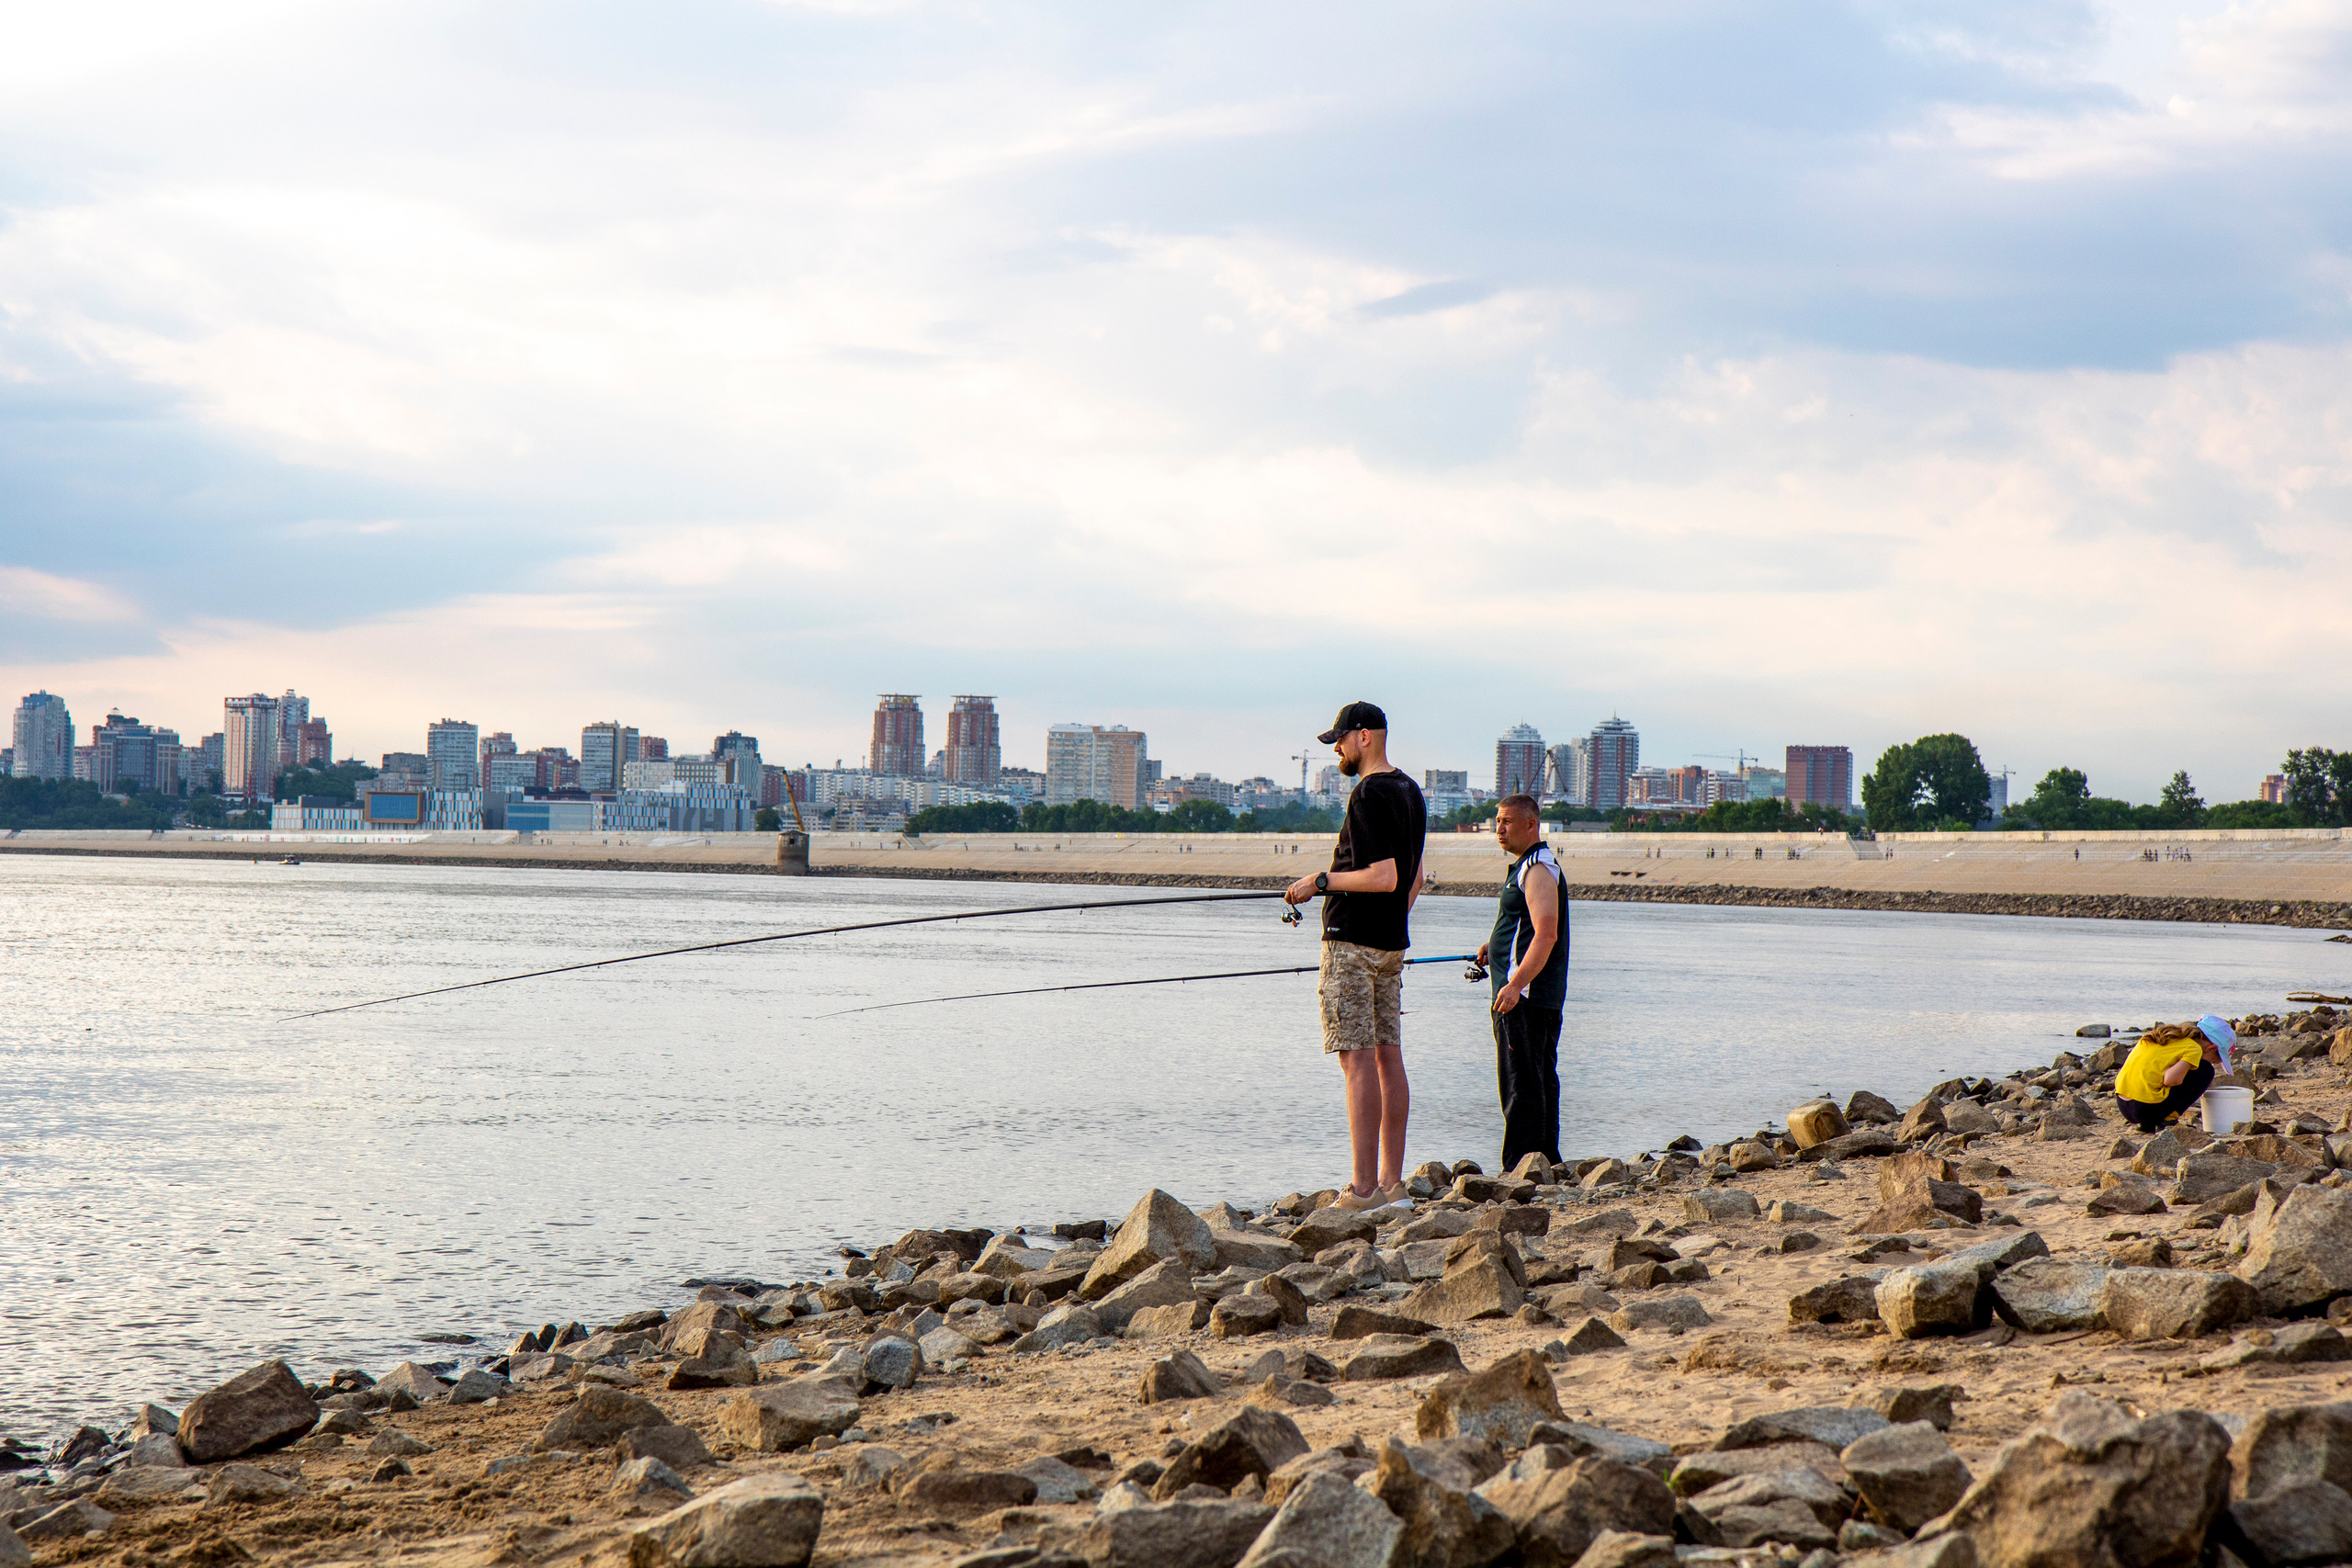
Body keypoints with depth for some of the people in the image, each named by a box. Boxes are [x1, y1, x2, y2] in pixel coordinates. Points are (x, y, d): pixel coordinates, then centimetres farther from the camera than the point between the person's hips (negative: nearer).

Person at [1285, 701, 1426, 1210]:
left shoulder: (1369, 795, -15)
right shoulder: (1410, 792, 14)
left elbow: (1384, 877, -23)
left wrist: (1321, 880, -14)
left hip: (1352, 942, -10)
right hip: (1392, 942, 10)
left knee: (1358, 1060, -10)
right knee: (1388, 1057, 9)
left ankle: (1363, 1188, -12)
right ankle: (1391, 1182, 11)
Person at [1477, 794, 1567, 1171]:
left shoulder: (1538, 870, -13)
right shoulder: (1523, 867, 21)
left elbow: (1547, 934, -24)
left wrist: (1515, 984, -30)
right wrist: (1494, 944, 18)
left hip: (1524, 997, -11)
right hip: (1544, 998, 11)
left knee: (1520, 1084, -11)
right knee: (1540, 1081, 13)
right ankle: (1547, 1163, 18)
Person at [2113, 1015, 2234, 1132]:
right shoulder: (2194, 1049, -4)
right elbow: (2171, 1079, -18)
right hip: (2148, 1109, -8)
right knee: (2206, 1071, 5)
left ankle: (2148, 1124, 14)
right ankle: (2167, 1120, -3)